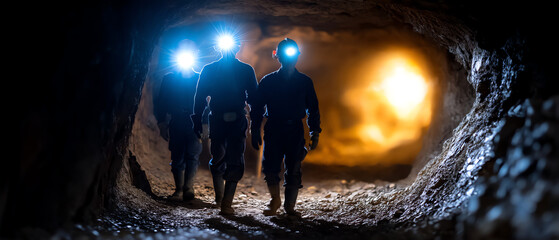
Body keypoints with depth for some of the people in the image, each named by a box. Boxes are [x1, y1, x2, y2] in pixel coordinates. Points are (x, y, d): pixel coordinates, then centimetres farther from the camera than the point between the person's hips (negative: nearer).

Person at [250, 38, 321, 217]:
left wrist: (315, 133, 2)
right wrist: (255, 132, 0)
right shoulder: (268, 81, 6)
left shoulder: (305, 82, 8)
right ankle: (275, 199, 19)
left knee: (293, 170, 0)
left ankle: (290, 207, 11)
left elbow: (313, 109, 10)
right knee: (270, 167, -6)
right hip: (273, 130, 0)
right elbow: (257, 108, 7)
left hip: (295, 130, 1)